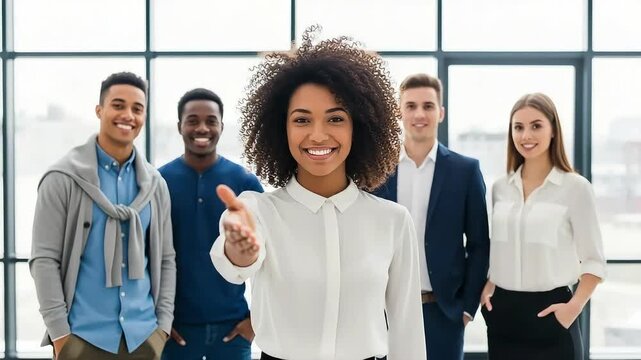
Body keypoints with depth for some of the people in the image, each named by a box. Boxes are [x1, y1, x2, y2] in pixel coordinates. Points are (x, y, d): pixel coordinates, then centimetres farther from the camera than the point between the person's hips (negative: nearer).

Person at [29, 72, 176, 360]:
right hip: (83, 336, -3)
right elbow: (44, 259, -7)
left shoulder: (155, 184, 7)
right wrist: (60, 334, -11)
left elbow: (165, 258, 11)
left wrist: (163, 323, 4)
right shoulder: (63, 179, -5)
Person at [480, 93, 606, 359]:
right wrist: (487, 288, 3)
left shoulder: (575, 187, -6)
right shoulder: (500, 187, 7)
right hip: (502, 314, 4)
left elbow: (594, 260, -5)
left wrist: (574, 306, -16)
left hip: (549, 313, -4)